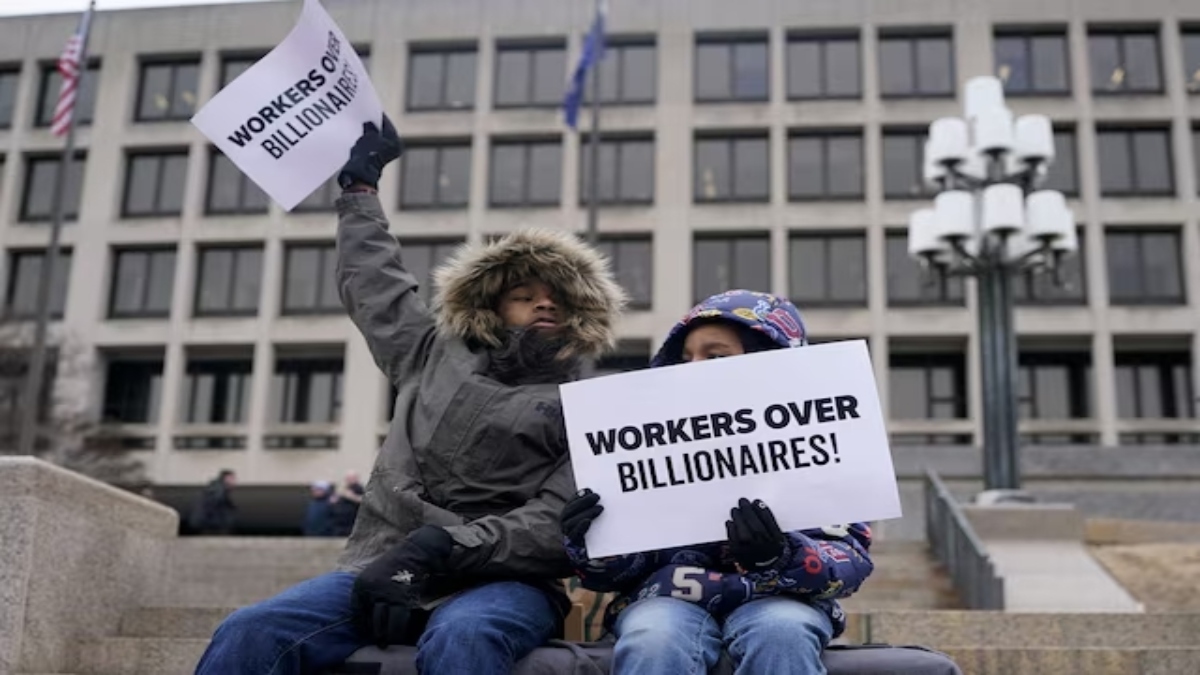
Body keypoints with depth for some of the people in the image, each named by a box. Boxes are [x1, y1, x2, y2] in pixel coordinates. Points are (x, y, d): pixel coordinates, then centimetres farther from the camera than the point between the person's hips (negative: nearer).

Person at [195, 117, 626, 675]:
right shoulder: (437, 357, 20)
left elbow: (561, 524, -8)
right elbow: (371, 281, 36)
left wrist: (441, 548, -20)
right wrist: (359, 184, 47)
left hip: (500, 582, -3)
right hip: (383, 572, 4)